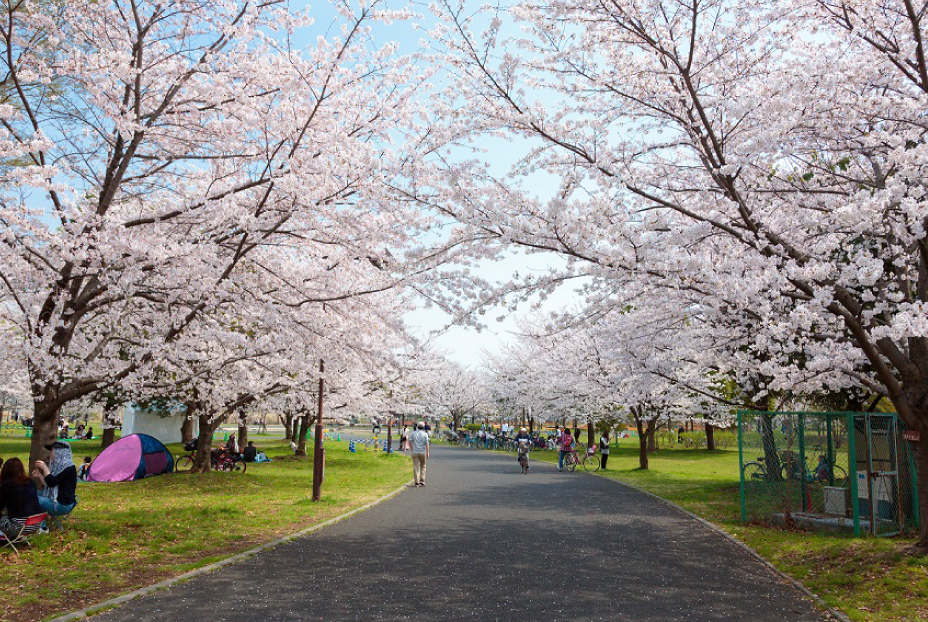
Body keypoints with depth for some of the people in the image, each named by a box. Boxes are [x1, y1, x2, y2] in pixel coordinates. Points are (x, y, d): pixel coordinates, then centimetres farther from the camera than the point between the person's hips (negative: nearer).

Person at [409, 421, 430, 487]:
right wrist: (427, 453, -1)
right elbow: (426, 444, -5)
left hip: (415, 452, 1)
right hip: (422, 452, -1)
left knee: (416, 467, 1)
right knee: (423, 466, 11)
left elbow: (410, 442, 0)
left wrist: (412, 450, 10)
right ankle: (422, 480, 3)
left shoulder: (413, 433, 4)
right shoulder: (425, 434, 0)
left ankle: (416, 481, -3)